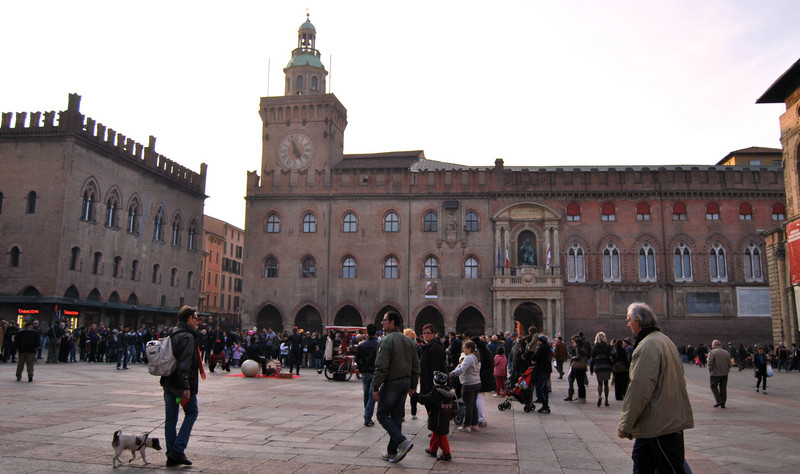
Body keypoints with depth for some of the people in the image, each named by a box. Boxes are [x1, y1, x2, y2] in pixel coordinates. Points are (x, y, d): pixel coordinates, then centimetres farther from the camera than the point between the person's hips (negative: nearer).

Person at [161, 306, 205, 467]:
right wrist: (186, 387, -23)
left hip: (168, 383, 9)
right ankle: (178, 449, -3)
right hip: (181, 384, -9)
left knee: (171, 418, 9)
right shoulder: (188, 337, -14)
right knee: (191, 413, 5)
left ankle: (171, 455, 13)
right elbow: (185, 364, -22)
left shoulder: (173, 334, 15)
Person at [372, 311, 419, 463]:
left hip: (391, 382, -7)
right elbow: (416, 365, 14)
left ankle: (402, 442, -12)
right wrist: (413, 385, 19)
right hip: (406, 382, 8)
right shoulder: (409, 341, 11)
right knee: (397, 417, 13)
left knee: (383, 415, 4)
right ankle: (392, 452, 19)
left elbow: (381, 367, -19)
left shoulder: (387, 340, -14)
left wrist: (375, 387, -13)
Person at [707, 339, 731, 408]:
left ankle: (719, 400, -6)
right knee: (723, 388, 10)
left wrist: (710, 371, 1)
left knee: (714, 387, 8)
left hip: (715, 374, -5)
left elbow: (710, 363, -12)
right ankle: (723, 404, 13)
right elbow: (729, 364, 9)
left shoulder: (712, 352, -9)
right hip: (724, 374, 5)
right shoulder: (726, 352, 7)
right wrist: (727, 371, 17)